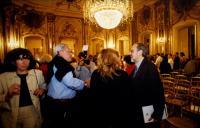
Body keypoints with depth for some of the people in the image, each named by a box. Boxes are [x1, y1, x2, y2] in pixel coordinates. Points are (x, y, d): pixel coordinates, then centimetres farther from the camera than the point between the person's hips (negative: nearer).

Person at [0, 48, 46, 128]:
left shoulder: (37, 73, 0)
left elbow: (43, 86, 16)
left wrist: (42, 90, -4)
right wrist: (8, 94, -22)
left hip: (32, 111, 1)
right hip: (10, 114, 0)